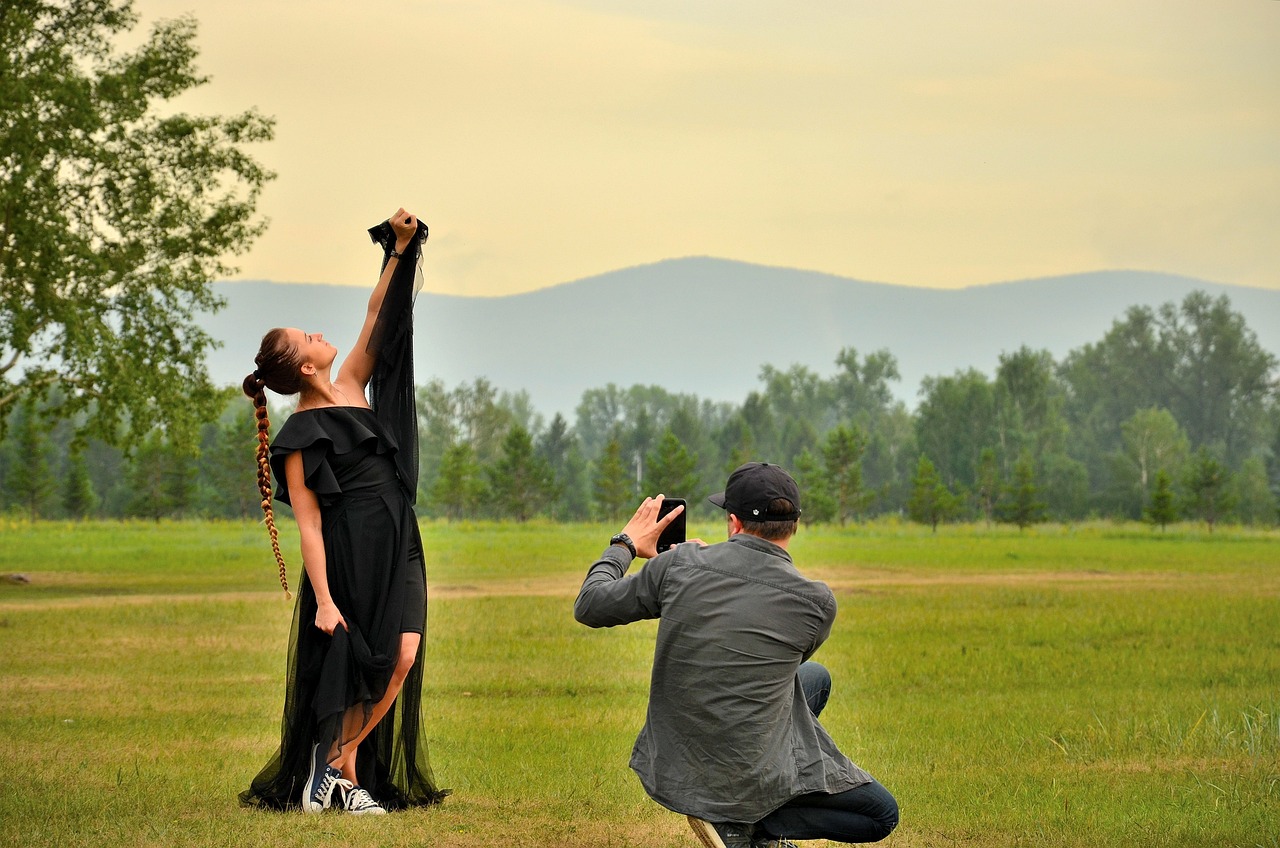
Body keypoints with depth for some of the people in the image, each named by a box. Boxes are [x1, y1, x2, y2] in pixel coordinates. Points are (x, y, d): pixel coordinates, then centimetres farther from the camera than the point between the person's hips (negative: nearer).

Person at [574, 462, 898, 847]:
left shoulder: (678, 565, -11)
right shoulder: (817, 602, -13)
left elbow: (589, 607, 1)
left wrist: (624, 545, 20)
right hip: (751, 781, -5)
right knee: (882, 815, 15)